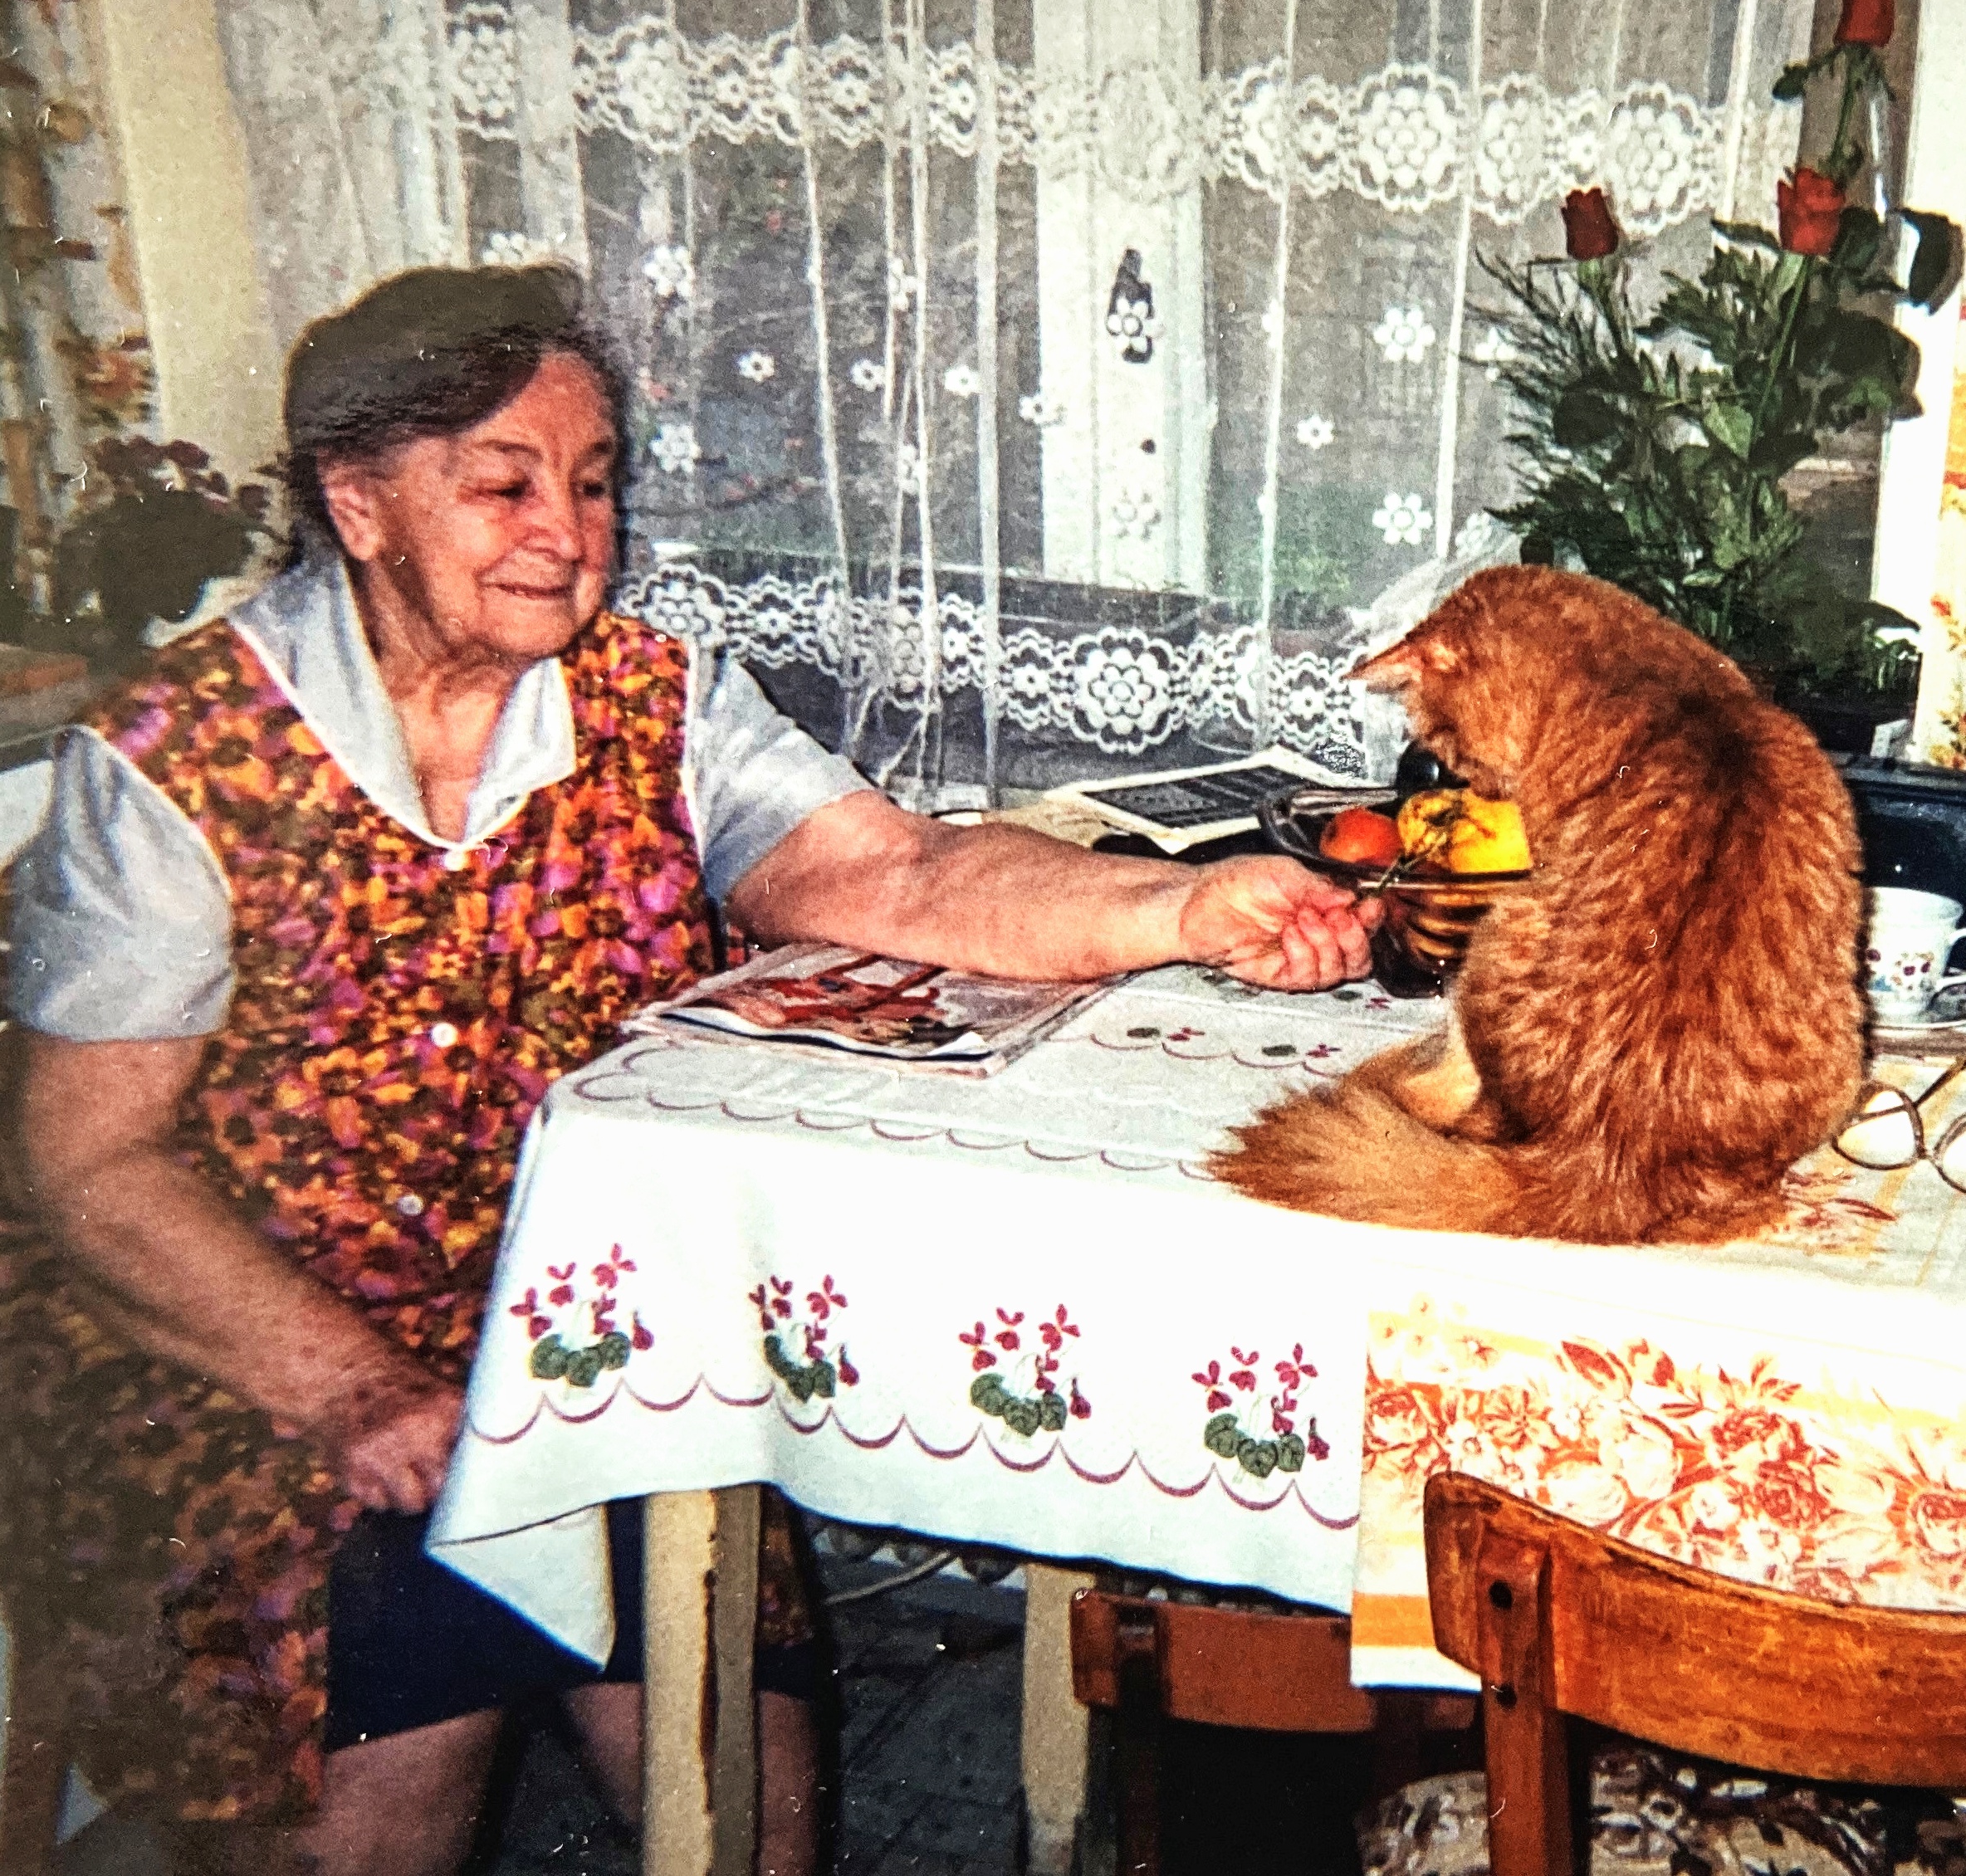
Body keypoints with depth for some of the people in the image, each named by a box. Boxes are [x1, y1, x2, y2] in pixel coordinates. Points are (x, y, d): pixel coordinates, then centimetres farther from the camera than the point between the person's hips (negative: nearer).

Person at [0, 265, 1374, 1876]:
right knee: (394, 1719, -22)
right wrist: (361, 1398, -19)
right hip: (251, 1357, -2)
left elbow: (895, 879, -16)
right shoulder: (175, 761, -10)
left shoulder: (664, 705, 0)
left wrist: (1181, 908, -34)